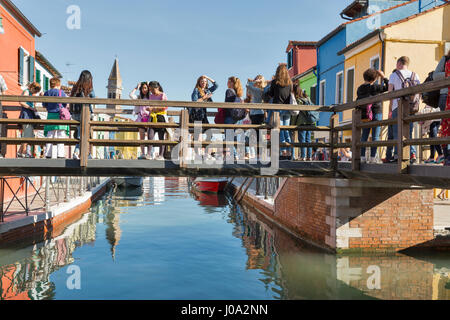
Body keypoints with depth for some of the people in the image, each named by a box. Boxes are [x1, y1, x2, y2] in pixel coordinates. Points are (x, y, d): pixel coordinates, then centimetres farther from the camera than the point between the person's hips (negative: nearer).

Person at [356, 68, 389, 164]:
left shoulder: (359, 89, 7)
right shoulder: (374, 87, -9)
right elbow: (388, 87, -2)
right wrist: (383, 77, 4)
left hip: (364, 114, 5)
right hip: (376, 112, -5)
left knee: (364, 136, 8)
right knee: (375, 136, -2)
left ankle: (362, 157, 6)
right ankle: (372, 157, -6)